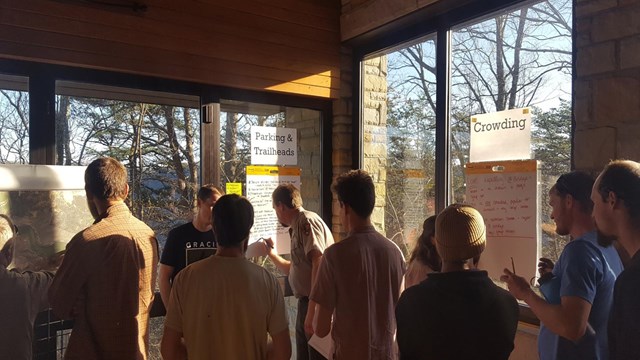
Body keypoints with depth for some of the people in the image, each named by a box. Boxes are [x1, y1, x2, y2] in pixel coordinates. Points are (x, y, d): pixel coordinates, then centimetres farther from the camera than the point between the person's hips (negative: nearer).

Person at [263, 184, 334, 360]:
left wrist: (311, 312, -27)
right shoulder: (298, 226, 17)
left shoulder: (307, 221, -13)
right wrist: (271, 252, 32)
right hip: (306, 304, 10)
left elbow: (318, 265, -24)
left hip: (315, 306, -10)